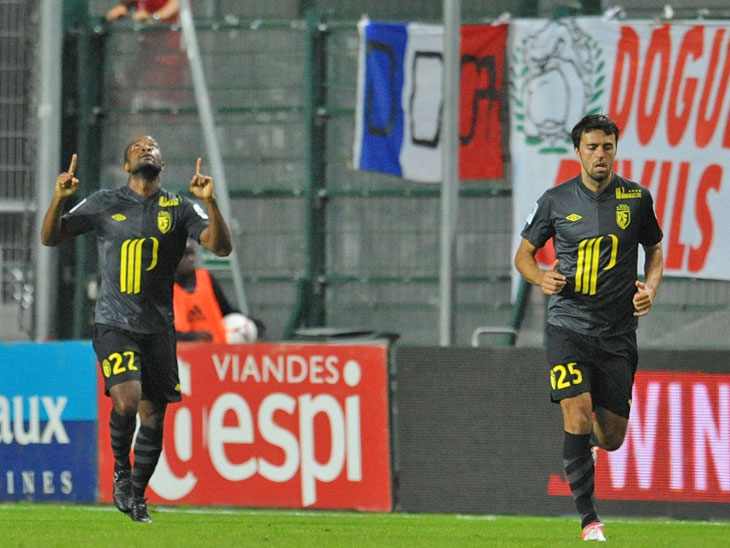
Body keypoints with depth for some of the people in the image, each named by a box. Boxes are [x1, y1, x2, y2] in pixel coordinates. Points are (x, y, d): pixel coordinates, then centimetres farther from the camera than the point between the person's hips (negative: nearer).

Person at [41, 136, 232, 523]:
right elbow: (50, 238, 3)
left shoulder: (179, 209, 6)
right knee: (126, 400, -23)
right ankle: (121, 467, 4)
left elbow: (221, 247, -5)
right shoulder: (104, 205, 4)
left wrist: (210, 203, -21)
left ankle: (137, 495, 23)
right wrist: (59, 199, -16)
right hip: (114, 324, -2)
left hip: (158, 328, 2)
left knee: (153, 417, 5)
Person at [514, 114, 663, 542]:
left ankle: (585, 439, 43)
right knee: (577, 417, -19)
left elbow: (654, 248, 18)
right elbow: (524, 253, 11)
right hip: (569, 325, -2)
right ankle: (589, 519, -10)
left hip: (618, 331, 2)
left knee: (612, 438, 4)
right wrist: (542, 278, -10)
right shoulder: (556, 201, 0)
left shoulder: (637, 198, 3)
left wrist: (651, 287, -2)